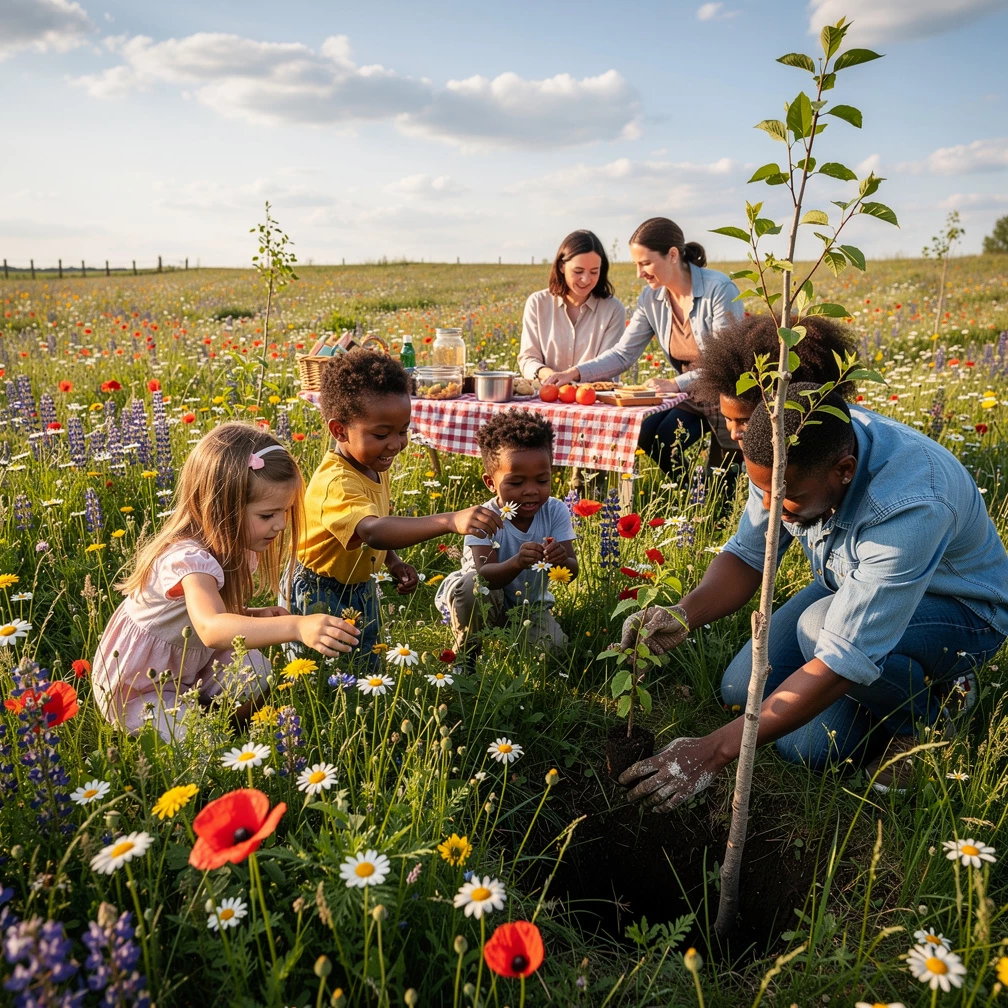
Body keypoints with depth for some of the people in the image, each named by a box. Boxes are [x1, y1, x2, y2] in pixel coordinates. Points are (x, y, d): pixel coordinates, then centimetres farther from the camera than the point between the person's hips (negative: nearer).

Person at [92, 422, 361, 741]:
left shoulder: (232, 547, -8)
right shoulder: (189, 559, -36)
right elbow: (211, 628, -56)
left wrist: (256, 616, -14)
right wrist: (296, 625, -69)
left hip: (185, 672, 7)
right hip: (136, 691, -7)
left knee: (255, 671, -16)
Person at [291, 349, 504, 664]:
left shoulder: (375, 466, -4)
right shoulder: (336, 483, -34)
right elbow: (372, 531, -53)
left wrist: (393, 563, -2)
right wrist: (450, 521, -63)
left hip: (362, 589, 8)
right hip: (322, 597, -8)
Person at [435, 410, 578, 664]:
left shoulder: (556, 512, -13)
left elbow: (571, 572, -18)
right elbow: (485, 576, -35)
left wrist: (561, 561, -44)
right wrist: (517, 563, -56)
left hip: (532, 606, 3)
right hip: (486, 604, -2)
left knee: (552, 646, -24)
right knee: (470, 585, -34)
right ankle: (467, 651, -6)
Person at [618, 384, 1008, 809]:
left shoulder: (911, 506, -41)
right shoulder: (789, 457, -21)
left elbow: (842, 664, -40)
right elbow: (747, 556, -9)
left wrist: (715, 750, -39)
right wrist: (683, 615, -31)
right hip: (850, 583, 7)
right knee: (742, 692, -3)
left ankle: (924, 714, 1)